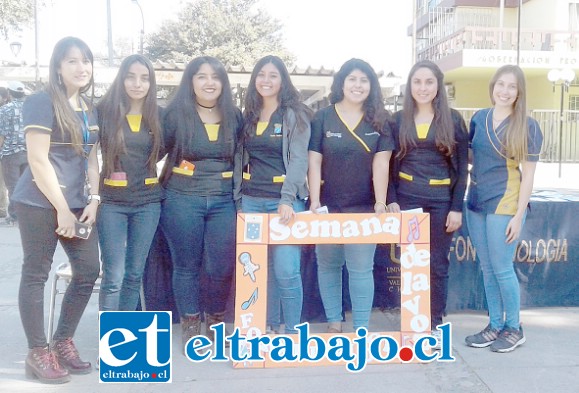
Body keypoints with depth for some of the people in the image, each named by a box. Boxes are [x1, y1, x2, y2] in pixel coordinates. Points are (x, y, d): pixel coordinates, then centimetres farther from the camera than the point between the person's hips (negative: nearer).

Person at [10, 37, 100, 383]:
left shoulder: (90, 109, 14)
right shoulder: (42, 102, -8)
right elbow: (38, 160, -14)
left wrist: (94, 200, 3)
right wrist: (62, 209, -13)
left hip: (77, 204, 7)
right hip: (40, 203, -7)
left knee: (89, 271, 5)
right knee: (36, 275, 2)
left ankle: (63, 342, 22)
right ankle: (38, 353, 13)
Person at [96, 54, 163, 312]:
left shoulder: (158, 115, 4)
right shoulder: (104, 111, -3)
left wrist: (160, 179, 7)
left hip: (148, 202, 3)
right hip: (111, 201, -3)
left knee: (134, 274, 9)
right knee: (113, 276, -5)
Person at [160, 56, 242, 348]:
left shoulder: (235, 117, 8)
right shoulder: (175, 114, -2)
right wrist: (168, 182, -3)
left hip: (223, 202, 2)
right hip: (182, 201, -2)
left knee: (222, 267, 2)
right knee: (187, 266, 6)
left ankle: (215, 323, 24)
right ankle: (191, 327, 22)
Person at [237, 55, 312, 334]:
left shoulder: (295, 115, -1)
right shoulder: (248, 115, 13)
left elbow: (299, 159, -10)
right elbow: (242, 157, 15)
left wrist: (287, 200, -20)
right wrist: (238, 197, 8)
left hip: (285, 199, -5)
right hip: (252, 199, 5)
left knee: (286, 270, -9)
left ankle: (292, 332, 6)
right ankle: (270, 328, 21)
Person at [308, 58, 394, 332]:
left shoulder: (380, 121, 3)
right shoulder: (323, 118, 2)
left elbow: (381, 163, -4)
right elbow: (314, 162, -2)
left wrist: (380, 202, -13)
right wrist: (314, 201, -10)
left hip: (364, 208, -1)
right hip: (328, 206, 1)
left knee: (361, 269, 2)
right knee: (328, 266, 9)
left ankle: (361, 329, 11)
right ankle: (333, 324, 23)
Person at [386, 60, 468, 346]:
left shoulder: (453, 120, 2)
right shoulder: (399, 119, 6)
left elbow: (462, 167, 0)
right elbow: (391, 163, 6)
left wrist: (457, 207, -6)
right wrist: (391, 201, -3)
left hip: (441, 199, -1)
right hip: (407, 198, 1)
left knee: (437, 263, 5)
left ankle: (435, 324, 18)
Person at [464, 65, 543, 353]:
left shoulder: (527, 126, -8)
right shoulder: (478, 118, 5)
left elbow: (528, 174, -8)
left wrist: (519, 215, -12)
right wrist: (468, 195, 5)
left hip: (505, 204, -5)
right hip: (476, 202, 5)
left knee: (502, 269, 1)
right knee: (487, 269, 12)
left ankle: (514, 329, 19)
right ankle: (495, 326, 24)